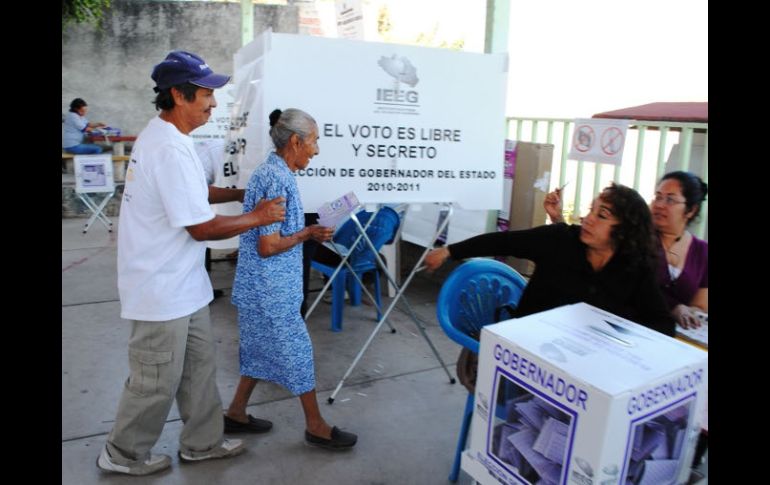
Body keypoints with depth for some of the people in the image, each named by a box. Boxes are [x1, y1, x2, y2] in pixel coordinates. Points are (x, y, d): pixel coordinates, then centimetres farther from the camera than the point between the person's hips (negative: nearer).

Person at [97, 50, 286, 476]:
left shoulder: (158, 136, 9)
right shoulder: (172, 150, -25)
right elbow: (202, 228, -23)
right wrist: (257, 217, -12)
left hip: (180, 285, 10)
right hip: (163, 290, -10)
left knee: (198, 365, 19)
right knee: (156, 381, 8)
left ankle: (202, 442, 34)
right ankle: (123, 455, 30)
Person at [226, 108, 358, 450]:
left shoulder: (275, 173, 9)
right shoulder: (276, 180, -22)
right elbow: (268, 246, -23)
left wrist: (309, 232, 6)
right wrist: (307, 234, -11)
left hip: (263, 286, 10)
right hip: (270, 289, -10)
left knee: (263, 351, 21)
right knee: (297, 351, 4)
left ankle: (236, 414, 36)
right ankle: (316, 427, 21)